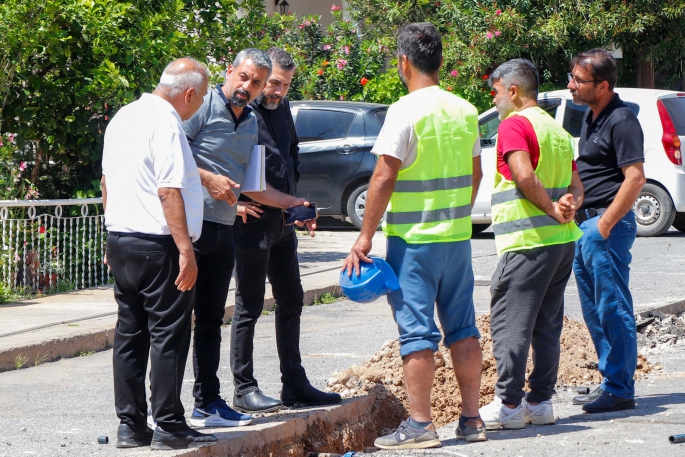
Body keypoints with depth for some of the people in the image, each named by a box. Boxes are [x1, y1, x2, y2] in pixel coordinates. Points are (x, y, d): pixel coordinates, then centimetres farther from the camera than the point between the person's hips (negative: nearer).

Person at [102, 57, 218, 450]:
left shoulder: (124, 118, 13)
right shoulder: (166, 124, -15)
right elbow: (169, 192, -21)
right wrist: (186, 250, -21)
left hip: (120, 241, 9)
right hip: (158, 245, -9)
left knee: (129, 335, 10)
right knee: (168, 336, -3)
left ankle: (131, 425, 12)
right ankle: (169, 427, -1)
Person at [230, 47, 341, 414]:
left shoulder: (282, 107, 12)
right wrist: (238, 201, -20)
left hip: (283, 221, 9)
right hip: (253, 222, -9)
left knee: (291, 301, 13)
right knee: (249, 307, -2)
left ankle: (294, 384, 21)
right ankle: (243, 388, 5)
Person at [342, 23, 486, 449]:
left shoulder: (405, 111, -14)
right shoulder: (465, 111, 7)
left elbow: (384, 178, -16)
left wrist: (365, 238, -12)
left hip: (413, 238, -6)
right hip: (458, 237, 6)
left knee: (417, 331, -3)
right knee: (463, 327, 12)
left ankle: (420, 424, -2)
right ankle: (471, 418, 15)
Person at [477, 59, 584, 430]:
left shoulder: (515, 124, -9)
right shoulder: (557, 130, 18)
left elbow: (524, 176, -22)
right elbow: (577, 186, 15)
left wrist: (552, 209, -12)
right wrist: (569, 204, -5)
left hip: (527, 242, -9)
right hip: (563, 240, 9)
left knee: (509, 322, -4)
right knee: (547, 325, 12)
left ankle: (508, 405, -4)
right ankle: (540, 402, 13)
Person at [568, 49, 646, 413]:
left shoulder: (621, 120, -14)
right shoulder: (591, 116, 15)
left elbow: (635, 178, -20)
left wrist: (604, 224, -20)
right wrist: (581, 220, 13)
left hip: (608, 226, -10)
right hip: (585, 224, 10)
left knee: (612, 309, -6)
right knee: (594, 311, 13)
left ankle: (620, 390, -2)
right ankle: (611, 383, 21)